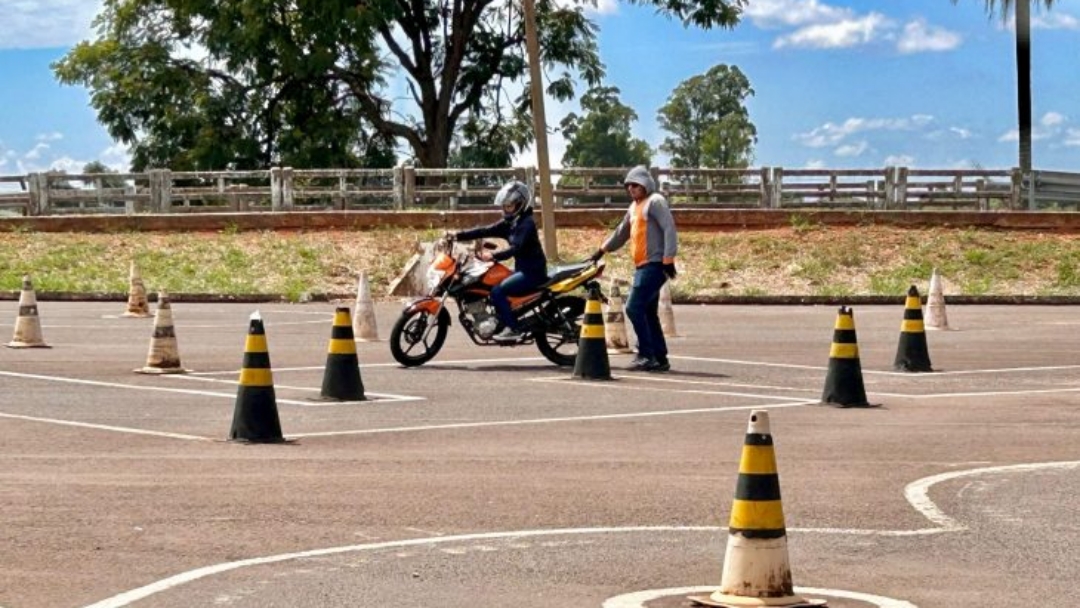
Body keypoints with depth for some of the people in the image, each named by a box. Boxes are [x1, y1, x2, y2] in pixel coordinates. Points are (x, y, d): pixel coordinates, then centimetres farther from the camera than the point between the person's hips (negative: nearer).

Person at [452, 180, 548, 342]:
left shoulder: (526, 223, -16)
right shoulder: (509, 223, 11)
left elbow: (516, 248, -28)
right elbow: (485, 231, 6)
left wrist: (494, 256, -40)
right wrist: (458, 236, -2)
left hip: (532, 272, -10)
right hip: (522, 269, 10)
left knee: (498, 291, -22)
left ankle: (512, 329, -20)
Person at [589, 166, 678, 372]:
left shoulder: (655, 201, -7)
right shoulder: (635, 206, 20)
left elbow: (669, 229, -16)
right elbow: (622, 231, 33)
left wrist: (668, 260, -21)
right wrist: (602, 251, 35)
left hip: (654, 265, -9)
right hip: (642, 266, 9)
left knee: (634, 308, -15)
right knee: (648, 314, 8)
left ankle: (647, 355, -12)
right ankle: (660, 358, 11)